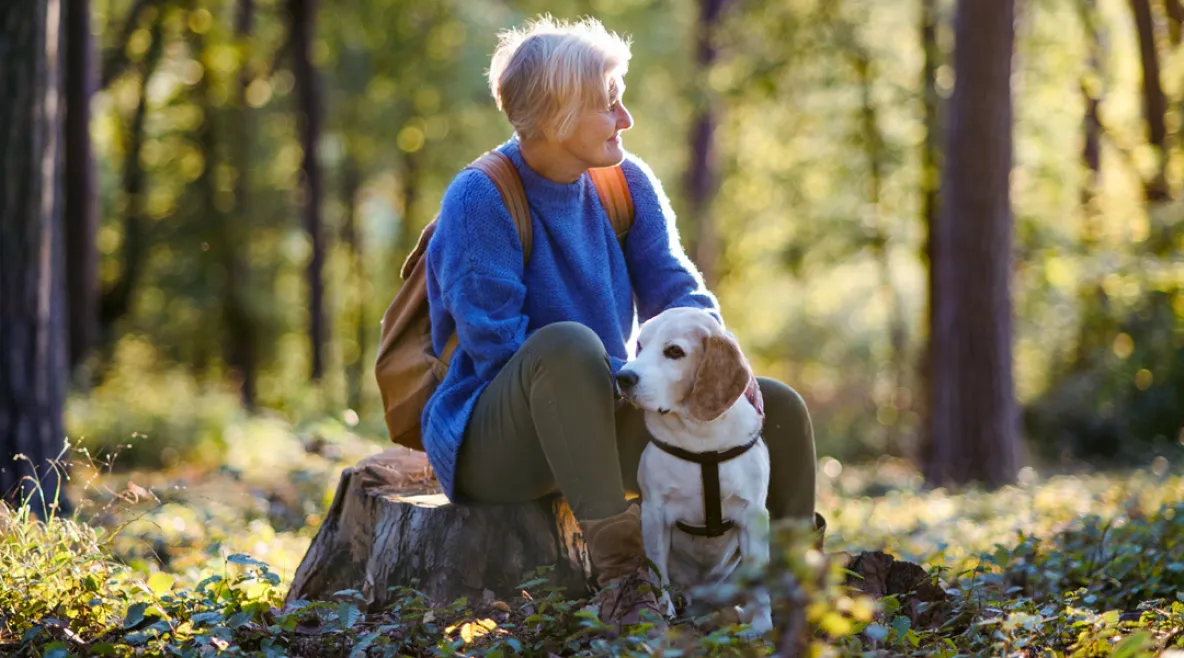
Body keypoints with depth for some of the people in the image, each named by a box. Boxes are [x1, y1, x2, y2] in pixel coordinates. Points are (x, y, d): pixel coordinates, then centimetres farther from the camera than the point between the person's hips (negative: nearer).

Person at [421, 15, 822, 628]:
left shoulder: (626, 182, 4)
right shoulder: (479, 200, -17)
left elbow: (677, 292, 3)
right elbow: (500, 347, -20)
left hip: (597, 421, 7)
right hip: (488, 440, -7)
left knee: (778, 408, -4)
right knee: (567, 344, -39)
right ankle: (618, 574, -37)